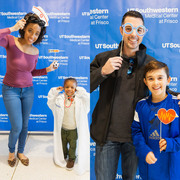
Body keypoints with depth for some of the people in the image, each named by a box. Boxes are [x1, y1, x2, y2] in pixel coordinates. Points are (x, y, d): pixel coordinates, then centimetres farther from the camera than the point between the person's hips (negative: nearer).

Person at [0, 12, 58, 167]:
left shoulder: (35, 51, -3)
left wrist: (47, 70, -3)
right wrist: (13, 28, -32)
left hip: (28, 90, 4)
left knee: (25, 125, 15)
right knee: (17, 127, -2)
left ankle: (21, 152, 38)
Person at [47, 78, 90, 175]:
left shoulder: (80, 99, -16)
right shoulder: (60, 98, -10)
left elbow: (88, 99, -25)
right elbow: (50, 101, -2)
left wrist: (80, 91, -24)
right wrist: (54, 91, -13)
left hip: (74, 129, -2)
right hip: (62, 129, 3)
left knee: (73, 145, 14)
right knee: (63, 144, 23)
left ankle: (71, 159, 38)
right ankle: (64, 156, 50)